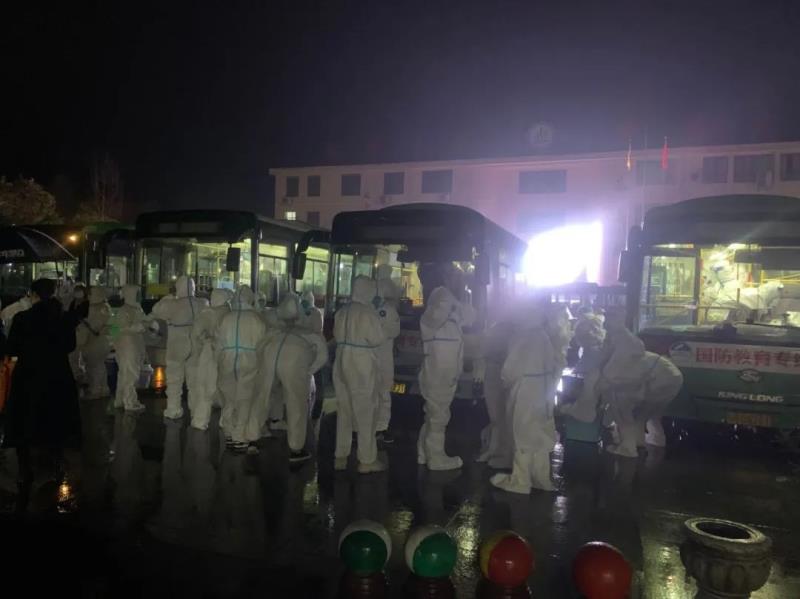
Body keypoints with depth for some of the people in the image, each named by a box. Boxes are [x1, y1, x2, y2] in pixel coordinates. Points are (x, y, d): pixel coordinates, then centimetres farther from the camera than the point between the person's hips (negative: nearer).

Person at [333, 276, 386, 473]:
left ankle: (341, 456, 22)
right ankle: (367, 460, 11)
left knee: (344, 410, 14)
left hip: (343, 363, 6)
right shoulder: (367, 312, -16)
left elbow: (337, 335, 12)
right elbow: (377, 338, -13)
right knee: (365, 412, 4)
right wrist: (377, 321, 3)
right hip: (362, 365, -6)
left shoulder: (342, 311, 4)